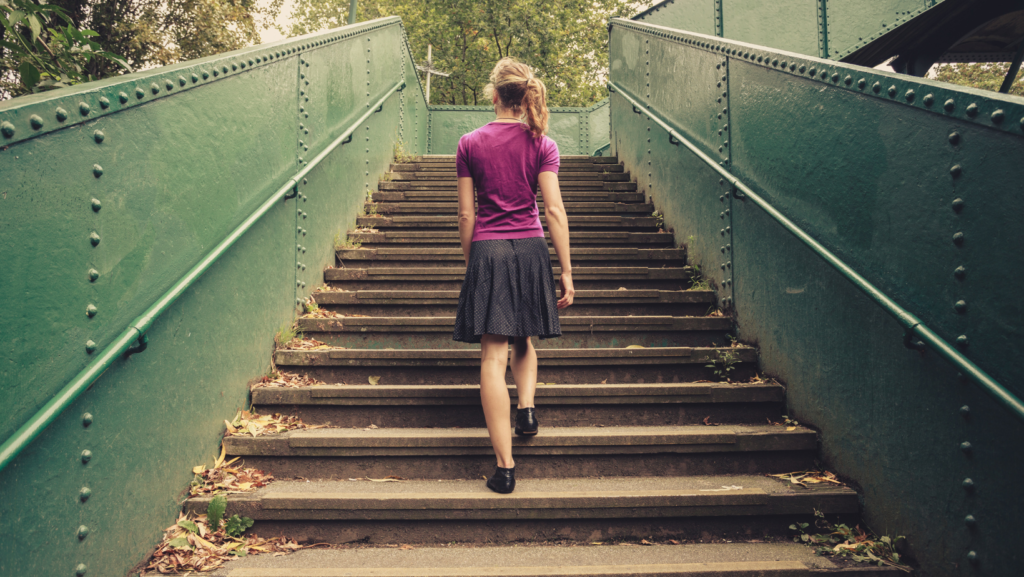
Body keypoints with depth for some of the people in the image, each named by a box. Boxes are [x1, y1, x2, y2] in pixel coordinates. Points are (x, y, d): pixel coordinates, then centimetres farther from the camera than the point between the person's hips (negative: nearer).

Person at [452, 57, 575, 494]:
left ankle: (505, 467, -1)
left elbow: (466, 214, 4)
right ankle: (527, 407, 10)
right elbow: (554, 209, -5)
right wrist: (566, 271, -2)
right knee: (523, 340, 27)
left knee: (493, 355, -2)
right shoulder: (541, 144, 2)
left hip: (486, 251, -1)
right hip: (531, 249, 1)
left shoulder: (470, 144, 3)